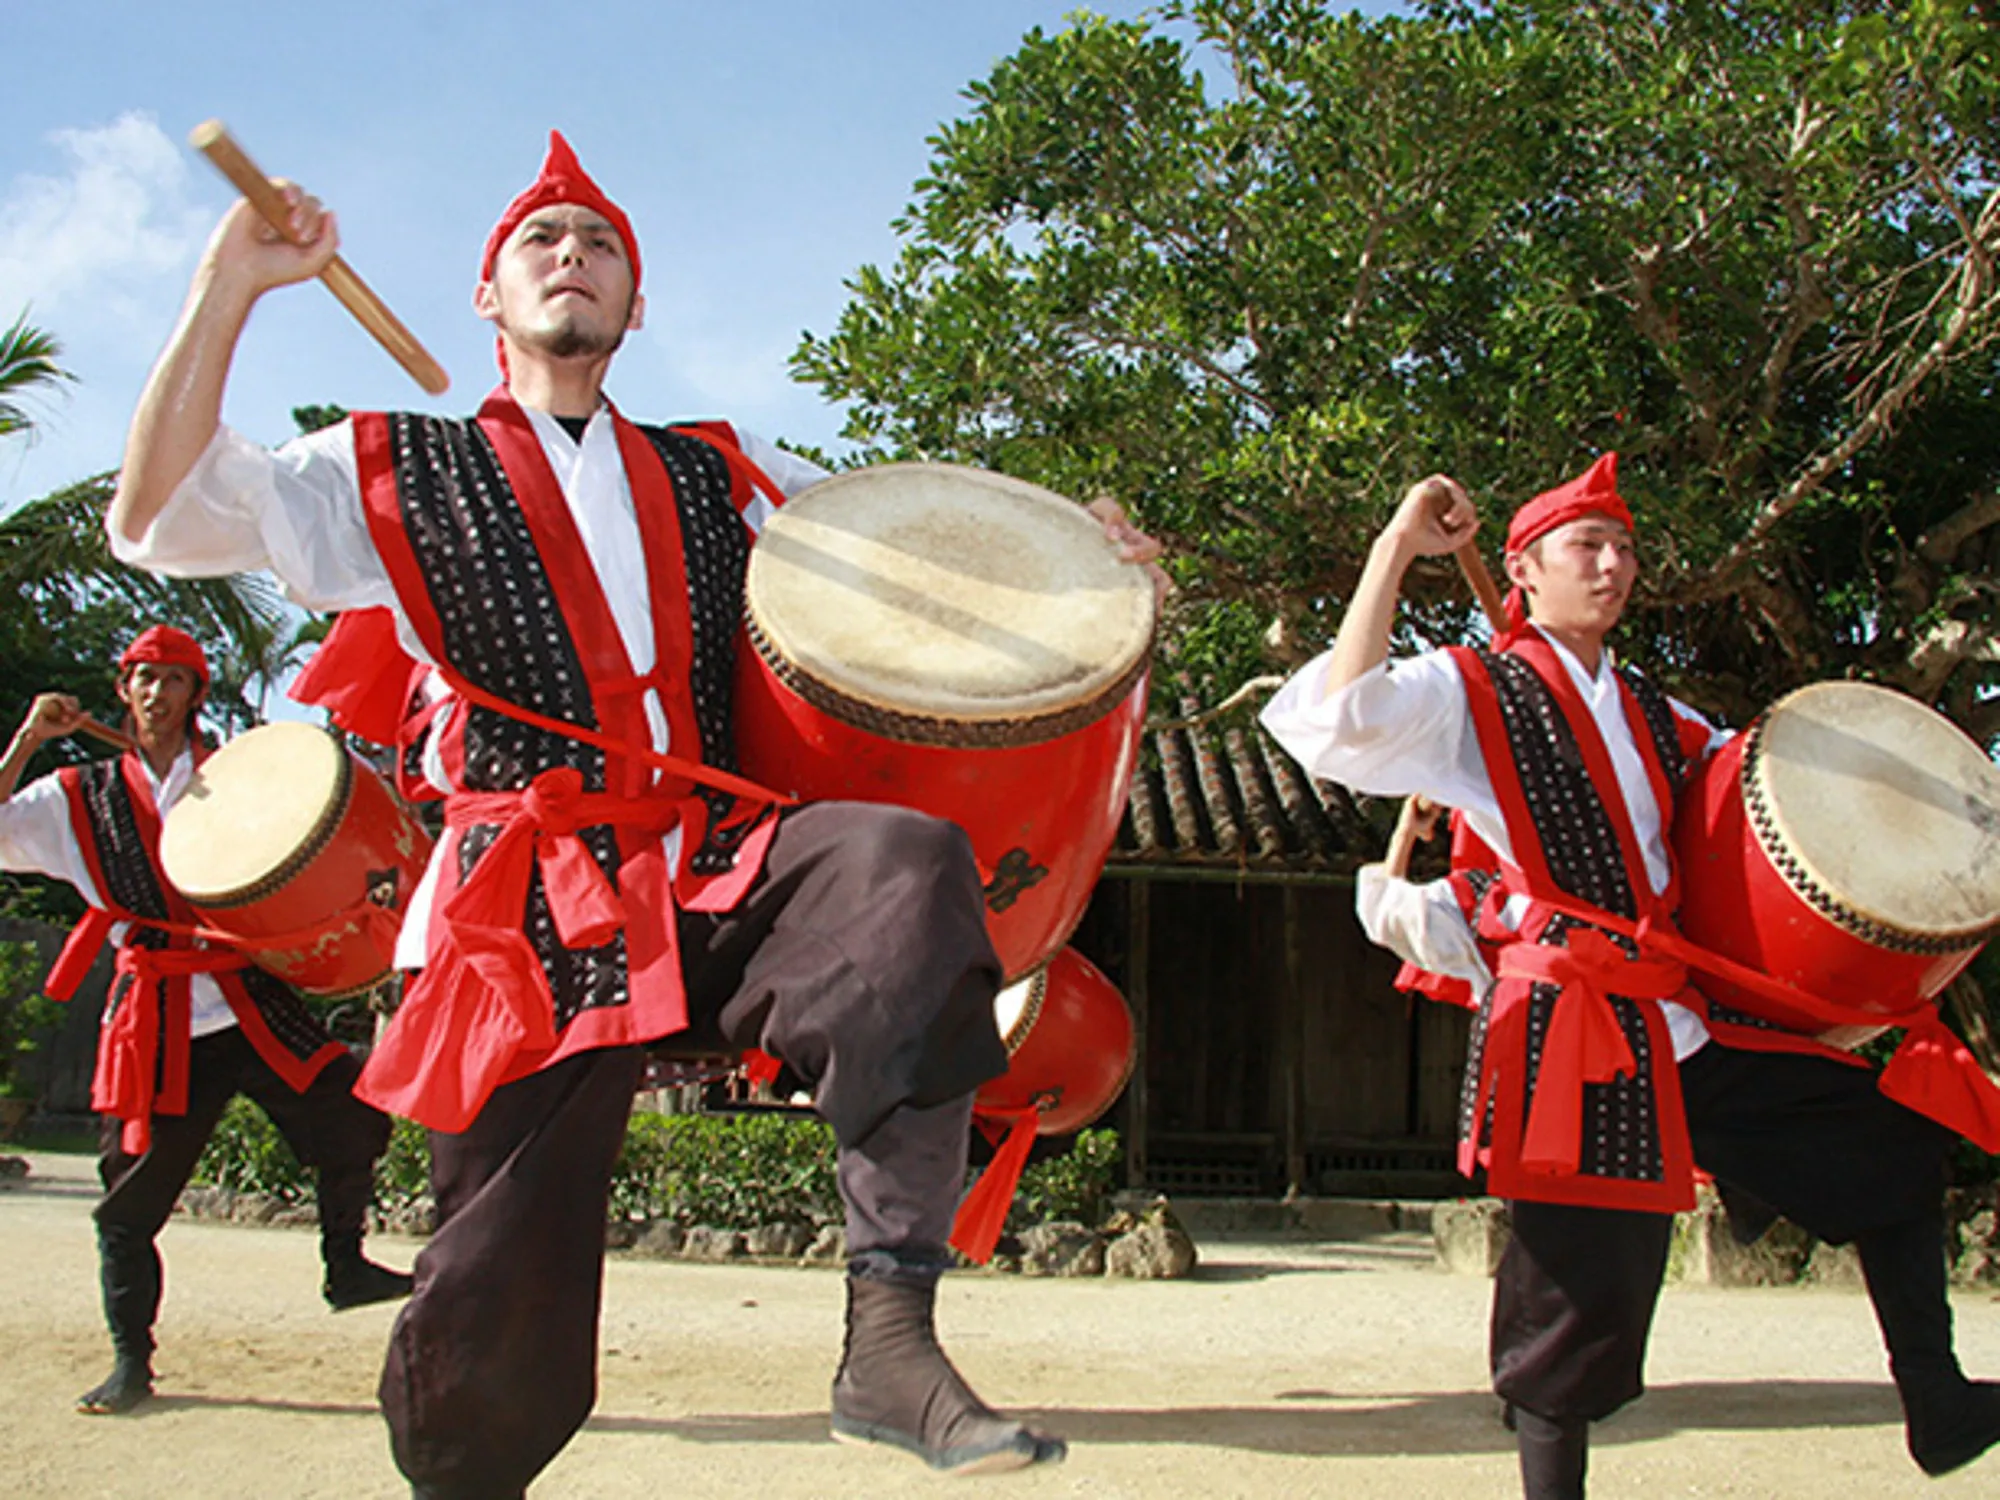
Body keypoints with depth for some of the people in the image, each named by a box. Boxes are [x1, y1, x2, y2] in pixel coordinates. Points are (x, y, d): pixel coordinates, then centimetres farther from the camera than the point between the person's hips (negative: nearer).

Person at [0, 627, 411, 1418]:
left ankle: (345, 1266, 16)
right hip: (154, 1020, -1)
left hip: (250, 999, 1)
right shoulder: (80, 798, 12)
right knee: (132, 1193, -1)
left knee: (347, 1119, -7)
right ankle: (130, 1361, 13)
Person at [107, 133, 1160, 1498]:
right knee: (498, 1307, -6)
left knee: (905, 862, -32)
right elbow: (158, 519, 6)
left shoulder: (721, 472, 22)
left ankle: (889, 1335, -34)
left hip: (727, 871, 2)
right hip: (538, 914, -1)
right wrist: (230, 289, -3)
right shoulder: (396, 474, 15)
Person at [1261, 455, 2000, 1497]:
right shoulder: (1470, 693, -2)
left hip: (1694, 1026, 8)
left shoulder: (1645, 711, 19)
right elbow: (1335, 724, -22)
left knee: (1897, 1147, 13)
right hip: (1574, 1035, -8)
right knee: (1584, 1302, -6)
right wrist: (1396, 550, -21)